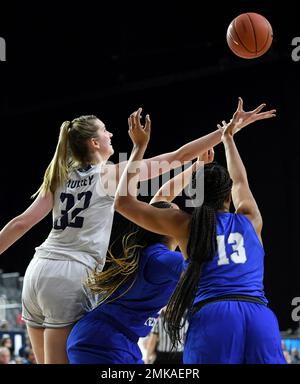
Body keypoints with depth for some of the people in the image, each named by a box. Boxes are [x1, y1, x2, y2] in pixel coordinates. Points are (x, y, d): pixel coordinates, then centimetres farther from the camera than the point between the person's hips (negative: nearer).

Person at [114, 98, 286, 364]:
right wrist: (228, 137, 60)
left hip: (211, 316, -1)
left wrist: (139, 147, 31)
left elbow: (123, 201, 23)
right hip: (261, 316, 2)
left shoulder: (186, 225, 18)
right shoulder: (250, 220, 24)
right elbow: (240, 181, 46)